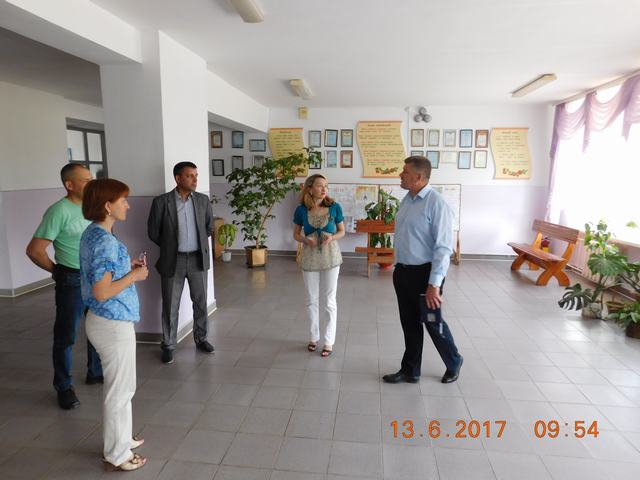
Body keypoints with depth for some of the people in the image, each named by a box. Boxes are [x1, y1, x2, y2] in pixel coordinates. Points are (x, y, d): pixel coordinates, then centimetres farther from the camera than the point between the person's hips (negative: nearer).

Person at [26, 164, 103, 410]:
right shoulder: (59, 211, -17)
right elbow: (34, 250, -17)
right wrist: (57, 270, -3)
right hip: (72, 281, -6)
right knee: (66, 336, 7)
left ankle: (96, 372, 37)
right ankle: (64, 387, 23)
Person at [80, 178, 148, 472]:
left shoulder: (92, 234, 6)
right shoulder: (104, 241, -24)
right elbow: (102, 292, -26)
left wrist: (127, 267, 7)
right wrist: (134, 275, -15)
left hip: (108, 321, 10)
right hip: (113, 324, -10)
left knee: (121, 386, 23)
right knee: (119, 390, 7)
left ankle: (121, 439, 40)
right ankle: (116, 455, 24)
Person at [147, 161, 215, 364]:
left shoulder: (203, 200, 0)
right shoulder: (161, 202, -9)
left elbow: (209, 227, 13)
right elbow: (153, 232, -2)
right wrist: (170, 247, 7)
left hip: (198, 259, 3)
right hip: (173, 261, -2)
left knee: (201, 302, 12)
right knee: (170, 305, 7)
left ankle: (201, 338, 30)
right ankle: (168, 345, 22)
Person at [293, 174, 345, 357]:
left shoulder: (334, 207, -8)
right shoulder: (301, 210, -7)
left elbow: (342, 231, 3)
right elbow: (296, 234, 5)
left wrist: (332, 237, -17)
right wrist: (305, 240, -16)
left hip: (330, 256, -1)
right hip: (310, 257, 1)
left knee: (329, 300, 6)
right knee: (312, 300, 13)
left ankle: (329, 340, 18)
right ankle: (314, 336, 30)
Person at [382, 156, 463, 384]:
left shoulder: (436, 204, -18)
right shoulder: (406, 200, 7)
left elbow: (443, 247, -21)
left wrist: (434, 284, -23)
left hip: (424, 273, -7)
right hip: (403, 272, 7)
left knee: (433, 323, 10)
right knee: (409, 323, 17)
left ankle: (454, 363, 37)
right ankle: (410, 370, 33)